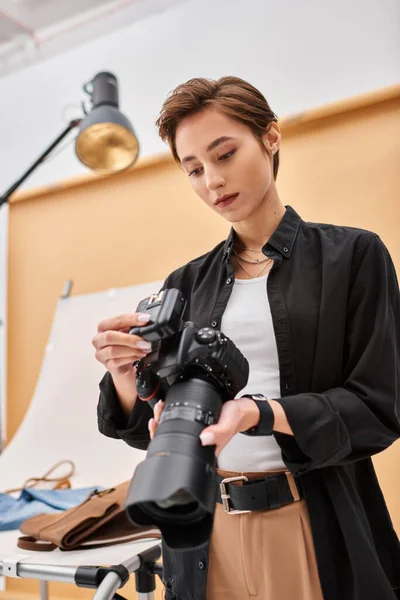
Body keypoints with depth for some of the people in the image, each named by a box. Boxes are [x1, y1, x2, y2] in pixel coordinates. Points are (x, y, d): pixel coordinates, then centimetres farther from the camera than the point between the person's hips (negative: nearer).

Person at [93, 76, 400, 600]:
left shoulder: (352, 254, -4)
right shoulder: (187, 284, 6)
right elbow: (153, 429, 5)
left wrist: (259, 414, -25)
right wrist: (125, 376, -17)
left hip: (317, 530, -3)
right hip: (204, 532, 3)